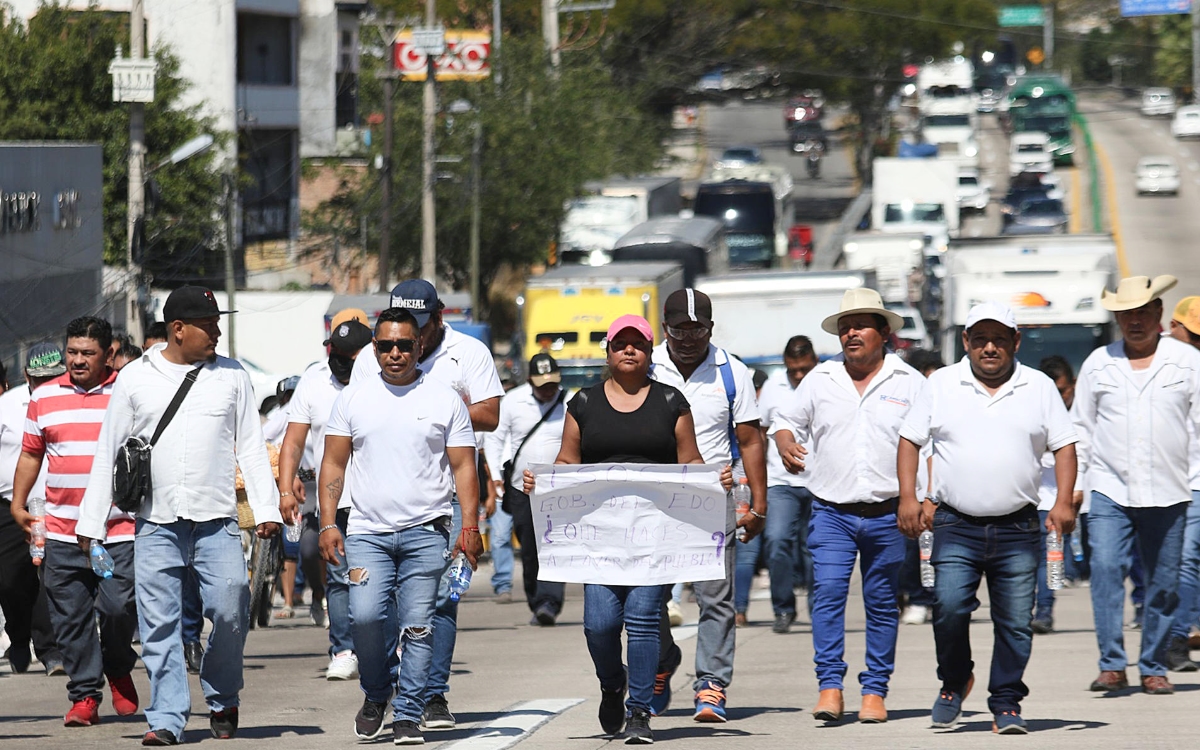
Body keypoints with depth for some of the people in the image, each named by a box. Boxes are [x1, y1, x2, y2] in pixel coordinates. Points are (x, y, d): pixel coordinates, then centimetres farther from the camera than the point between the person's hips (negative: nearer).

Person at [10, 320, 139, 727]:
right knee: (71, 619, 1)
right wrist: (18, 504, 11)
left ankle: (119, 670, 18)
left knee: (118, 608, -10)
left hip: (120, 529, -3)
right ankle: (84, 696, 9)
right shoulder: (44, 398, 12)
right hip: (62, 532, 3)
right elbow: (30, 454, 18)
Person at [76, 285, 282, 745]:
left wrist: (266, 509, 1)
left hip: (217, 523, 0)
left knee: (230, 611, -11)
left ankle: (222, 698, 12)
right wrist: (91, 522, 6)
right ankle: (167, 719, 2)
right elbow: (108, 453, 9)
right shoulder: (135, 379, 6)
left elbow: (251, 448, 11)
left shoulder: (231, 377, 8)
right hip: (156, 525, 0)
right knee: (160, 624, -3)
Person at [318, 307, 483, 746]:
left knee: (417, 626, -4)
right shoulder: (353, 399, 10)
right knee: (366, 615, -15)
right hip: (367, 530, 1)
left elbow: (463, 467, 6)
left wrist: (470, 527, -4)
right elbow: (333, 464, 11)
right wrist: (328, 523, 1)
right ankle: (376, 693, 10)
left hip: (426, 532, -1)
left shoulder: (444, 400, 6)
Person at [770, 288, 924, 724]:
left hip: (887, 514, 0)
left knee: (882, 603, 4)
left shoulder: (909, 383, 5)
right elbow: (787, 422, 17)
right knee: (827, 591, -14)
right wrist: (786, 445, -5)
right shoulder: (820, 380, 9)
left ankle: (874, 691, 10)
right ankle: (830, 686, -13)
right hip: (831, 512, 1)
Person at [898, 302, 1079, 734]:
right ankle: (954, 681, 8)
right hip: (956, 526, -1)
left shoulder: (1040, 388, 9)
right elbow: (910, 439, 11)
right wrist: (908, 497, 0)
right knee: (949, 607, -15)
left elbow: (1064, 446, 9)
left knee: (1015, 622, -1)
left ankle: (1006, 705, 10)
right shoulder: (941, 386, 8)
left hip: (1018, 529, 1)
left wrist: (1064, 501, -3)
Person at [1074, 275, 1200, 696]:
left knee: (1163, 584, 3)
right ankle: (1112, 665, -16)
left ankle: (1153, 668, 15)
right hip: (1110, 488, 0)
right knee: (1105, 567, -17)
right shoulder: (1098, 364, 9)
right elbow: (1080, 428, 15)